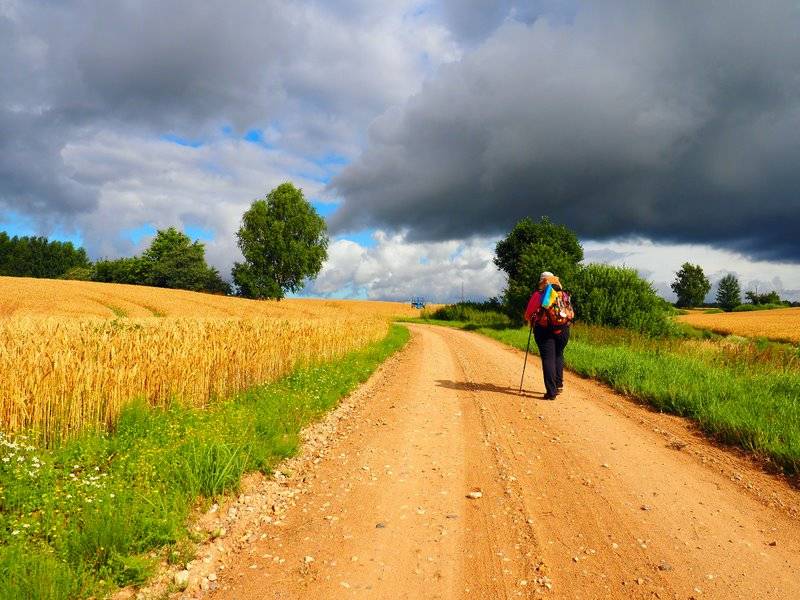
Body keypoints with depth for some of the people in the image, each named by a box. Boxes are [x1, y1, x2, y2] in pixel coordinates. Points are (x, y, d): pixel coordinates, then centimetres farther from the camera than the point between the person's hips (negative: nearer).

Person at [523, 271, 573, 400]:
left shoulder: (538, 295, -1)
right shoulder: (564, 295, 9)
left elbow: (528, 314, 0)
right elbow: (571, 314, 12)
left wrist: (532, 322, 22)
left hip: (544, 330, -3)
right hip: (563, 329, 3)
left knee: (548, 358, 0)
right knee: (558, 355, 22)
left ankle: (551, 391, -5)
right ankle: (558, 384, 21)